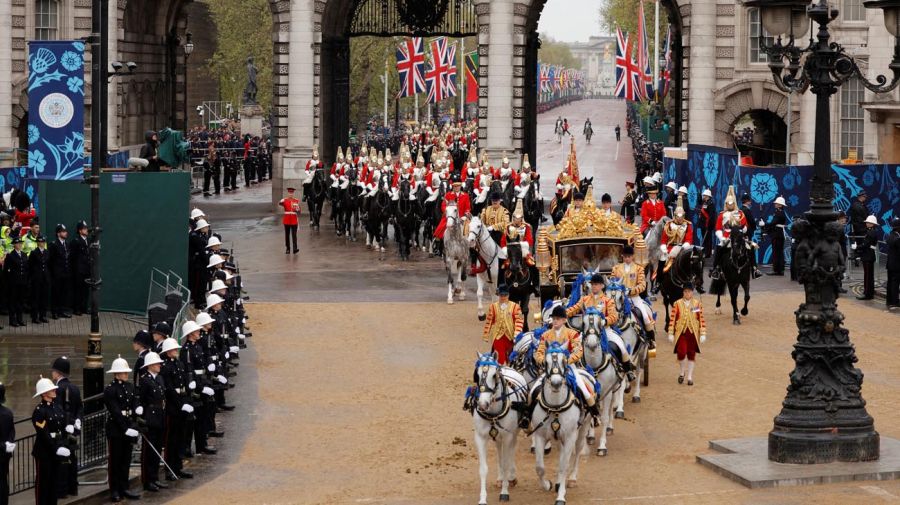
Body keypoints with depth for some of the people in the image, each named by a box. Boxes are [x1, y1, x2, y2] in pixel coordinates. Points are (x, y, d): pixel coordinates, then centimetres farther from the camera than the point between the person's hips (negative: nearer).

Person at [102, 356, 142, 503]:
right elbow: (115, 412, -18)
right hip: (115, 429, -7)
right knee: (115, 461, 3)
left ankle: (124, 489, 20)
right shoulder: (110, 390, -13)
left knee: (126, 460, 12)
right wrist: (126, 429, -22)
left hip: (129, 428, 7)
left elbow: (134, 403, 8)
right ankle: (115, 491, 9)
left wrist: (138, 408, -17)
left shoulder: (130, 386, 9)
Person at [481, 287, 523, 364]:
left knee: (510, 358, 14)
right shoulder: (493, 306, 2)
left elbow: (519, 321, -7)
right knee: (499, 358, -6)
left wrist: (517, 335, -17)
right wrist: (485, 335, 7)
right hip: (498, 337, 0)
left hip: (510, 337, 1)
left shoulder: (515, 306, -2)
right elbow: (488, 321, 6)